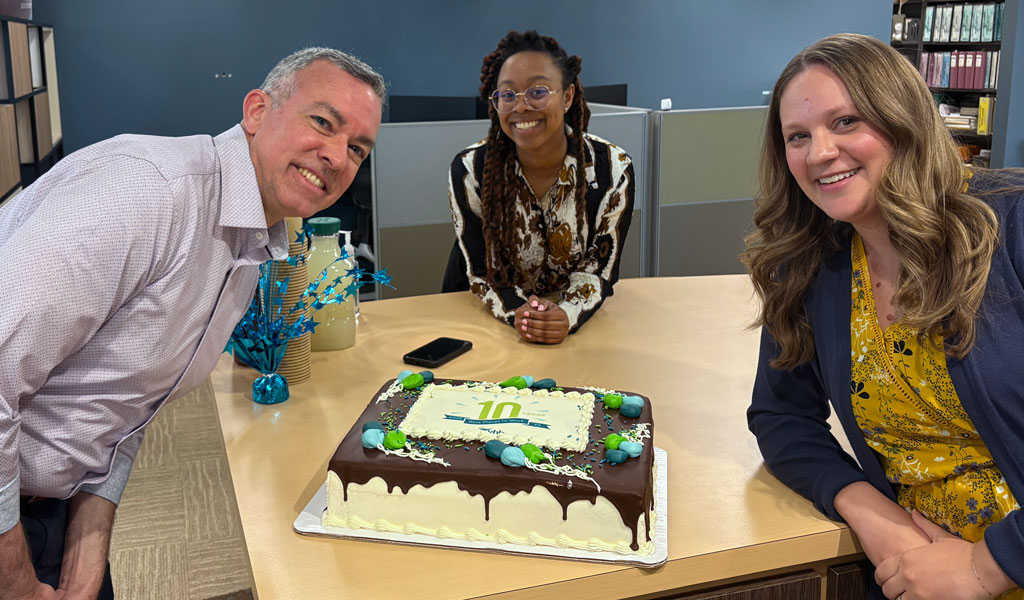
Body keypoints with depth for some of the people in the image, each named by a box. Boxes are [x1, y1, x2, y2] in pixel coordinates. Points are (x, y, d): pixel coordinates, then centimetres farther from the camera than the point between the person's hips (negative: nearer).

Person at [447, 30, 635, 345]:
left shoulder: (613, 169, -15)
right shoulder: (469, 170, -17)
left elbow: (599, 268, -9)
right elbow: (480, 272, -11)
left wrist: (568, 315, -30)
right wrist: (516, 312, -31)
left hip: (581, 323, -1)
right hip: (494, 323, 2)